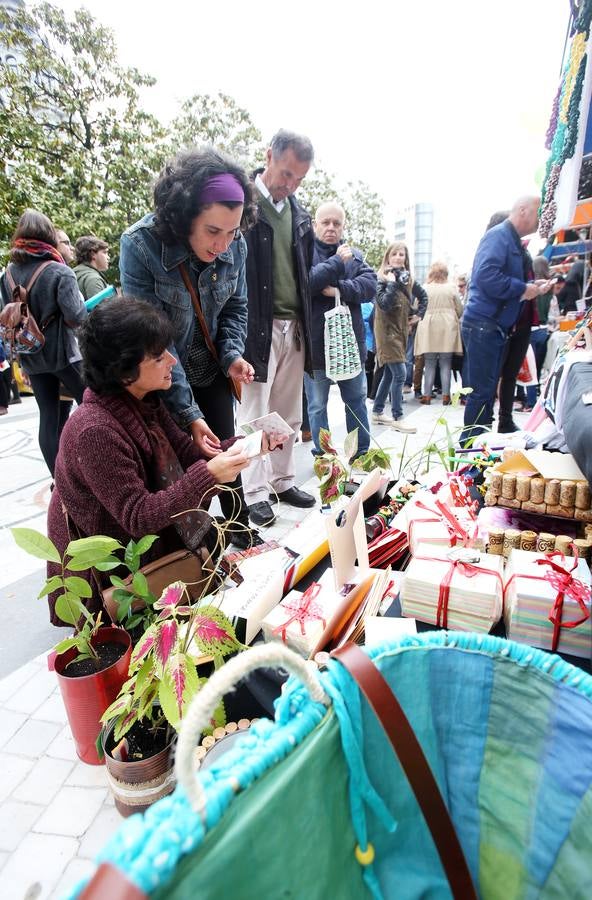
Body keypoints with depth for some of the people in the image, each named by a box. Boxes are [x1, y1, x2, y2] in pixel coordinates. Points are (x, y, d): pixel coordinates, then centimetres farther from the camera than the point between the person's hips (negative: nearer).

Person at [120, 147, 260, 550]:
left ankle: (242, 530, 27)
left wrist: (233, 355, -15)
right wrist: (188, 412, -28)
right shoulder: (141, 245, -24)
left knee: (224, 452, 9)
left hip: (213, 371, 4)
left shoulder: (235, 244, -12)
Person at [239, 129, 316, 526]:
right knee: (255, 413, -1)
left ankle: (283, 480, 24)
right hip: (258, 326, -6)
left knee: (289, 415, 11)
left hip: (293, 326, 6)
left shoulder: (299, 213, 16)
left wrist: (305, 323, 9)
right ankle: (256, 493, 9)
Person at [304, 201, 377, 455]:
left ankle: (362, 453, 27)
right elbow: (304, 283, -20)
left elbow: (370, 284, -3)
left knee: (356, 400, 13)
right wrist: (337, 261, -14)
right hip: (316, 345, -4)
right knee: (317, 405, 7)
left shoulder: (354, 254, 12)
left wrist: (340, 289, -18)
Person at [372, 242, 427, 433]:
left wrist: (419, 314, 13)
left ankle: (377, 412, 23)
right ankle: (398, 418, -5)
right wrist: (392, 283, -20)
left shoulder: (407, 278, 10)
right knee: (400, 373, -12)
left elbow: (423, 295, 25)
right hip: (387, 331, -7)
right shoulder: (382, 278, -8)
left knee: (390, 373, 12)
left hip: (401, 330, 7)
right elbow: (384, 305, -22)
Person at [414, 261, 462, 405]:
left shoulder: (424, 289, -1)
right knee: (446, 363, 4)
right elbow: (460, 310, 8)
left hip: (428, 330, 0)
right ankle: (445, 395, 4)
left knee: (429, 364, 5)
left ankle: (427, 395, 5)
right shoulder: (451, 288, 1)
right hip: (447, 330, 0)